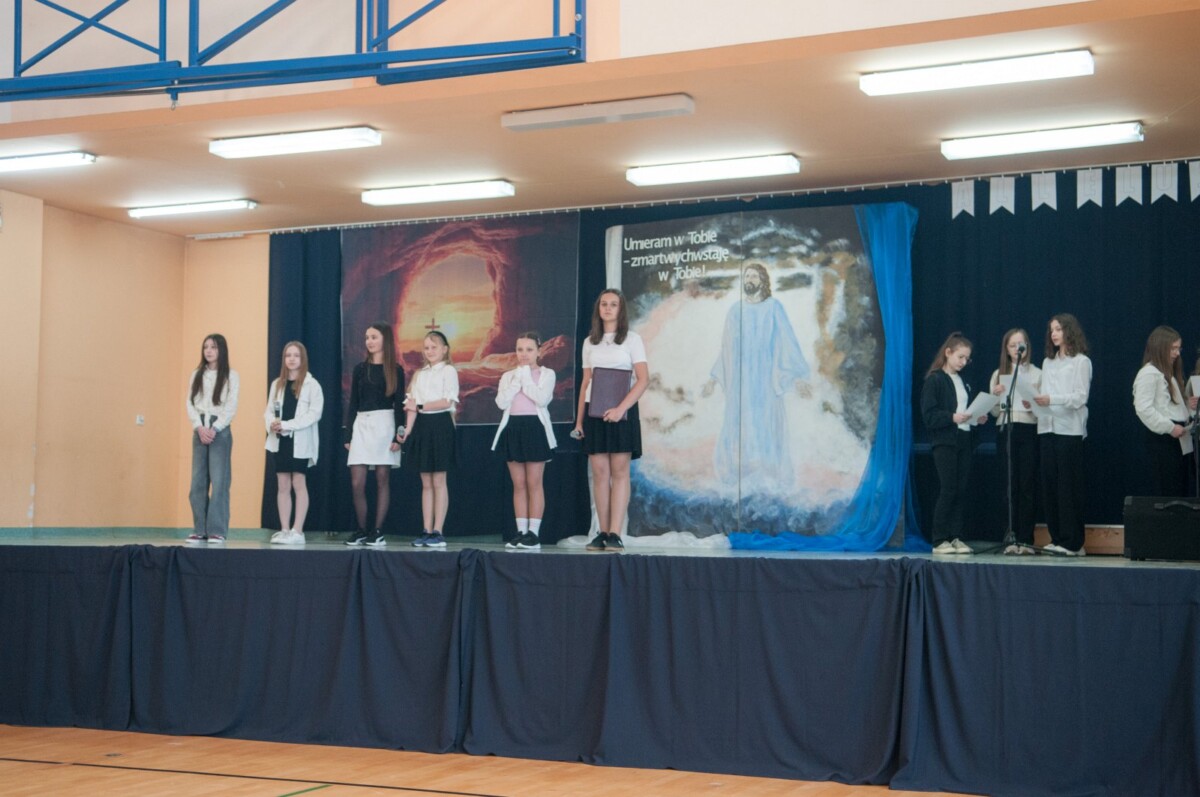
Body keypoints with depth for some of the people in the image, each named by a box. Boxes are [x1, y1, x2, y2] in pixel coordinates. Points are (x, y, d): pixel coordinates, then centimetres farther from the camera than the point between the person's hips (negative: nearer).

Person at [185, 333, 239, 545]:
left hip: (220, 431, -4)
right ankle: (199, 530, 6)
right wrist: (199, 428, -9)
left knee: (219, 481, -6)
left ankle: (217, 531, -4)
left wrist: (214, 429, -13)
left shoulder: (230, 376, 2)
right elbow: (190, 404, 6)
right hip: (199, 430, 4)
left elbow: (231, 407, -4)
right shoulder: (196, 375, 12)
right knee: (197, 482, 2)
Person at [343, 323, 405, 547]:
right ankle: (361, 531, 6)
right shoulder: (360, 369, 11)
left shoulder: (395, 370, 3)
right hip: (361, 424, 3)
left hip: (384, 424, -3)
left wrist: (397, 436, -9)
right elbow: (353, 403, 12)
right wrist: (348, 434, 6)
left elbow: (399, 405, 0)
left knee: (382, 480, -1)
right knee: (357, 483, -3)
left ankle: (378, 531, 3)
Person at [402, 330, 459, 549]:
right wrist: (407, 429, -4)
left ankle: (437, 532, -1)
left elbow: (447, 401, -11)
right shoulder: (420, 374, 15)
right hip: (422, 425, 6)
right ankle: (426, 531, 7)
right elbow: (412, 404, 7)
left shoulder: (448, 371, -1)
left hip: (440, 424, -6)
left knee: (438, 481, -3)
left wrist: (420, 406, -11)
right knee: (426, 483, 6)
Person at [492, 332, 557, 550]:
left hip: (535, 427, -4)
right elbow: (501, 402, -3)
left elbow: (542, 399, -14)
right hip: (512, 427, 4)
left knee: (534, 483, -3)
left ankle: (534, 533, -2)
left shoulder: (546, 374, 3)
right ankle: (521, 531, 8)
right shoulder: (508, 375, 13)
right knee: (518, 484, 5)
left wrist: (526, 378, -8)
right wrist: (517, 380, -6)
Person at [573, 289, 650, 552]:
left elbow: (643, 378, -6)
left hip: (621, 411, -3)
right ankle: (602, 533, 2)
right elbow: (585, 382, 15)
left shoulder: (632, 339, 2)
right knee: (599, 472, 0)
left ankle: (615, 534, -8)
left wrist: (621, 408, -18)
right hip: (594, 411, 3)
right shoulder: (589, 343, 14)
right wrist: (579, 419, 7)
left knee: (619, 472, -5)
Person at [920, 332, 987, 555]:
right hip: (944, 441, -7)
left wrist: (977, 417, 2)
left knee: (961, 490, 4)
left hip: (963, 440, 7)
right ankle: (940, 540, -4)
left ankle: (957, 537, 8)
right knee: (948, 490, -8)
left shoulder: (963, 381, 18)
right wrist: (952, 417, -23)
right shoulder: (935, 379, -4)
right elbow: (928, 415, -11)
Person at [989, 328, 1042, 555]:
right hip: (1005, 430, 2)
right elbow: (994, 411, 13)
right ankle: (1013, 538, 4)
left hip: (1029, 430, -2)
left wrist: (1033, 406, -18)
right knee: (1011, 485, 2)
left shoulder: (1037, 374, 6)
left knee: (1027, 485, -4)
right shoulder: (998, 375, 14)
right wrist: (995, 395, -7)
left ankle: (1026, 539, -2)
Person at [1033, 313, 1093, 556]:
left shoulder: (1081, 362, 0)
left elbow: (1080, 397, -10)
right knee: (1049, 484, 2)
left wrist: (1051, 399, -23)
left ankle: (1072, 542, -5)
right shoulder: (1048, 362, 19)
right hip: (1047, 427, 6)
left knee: (1069, 485, -7)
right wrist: (1035, 401, -4)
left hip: (1070, 429, -6)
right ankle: (1057, 538, 7)